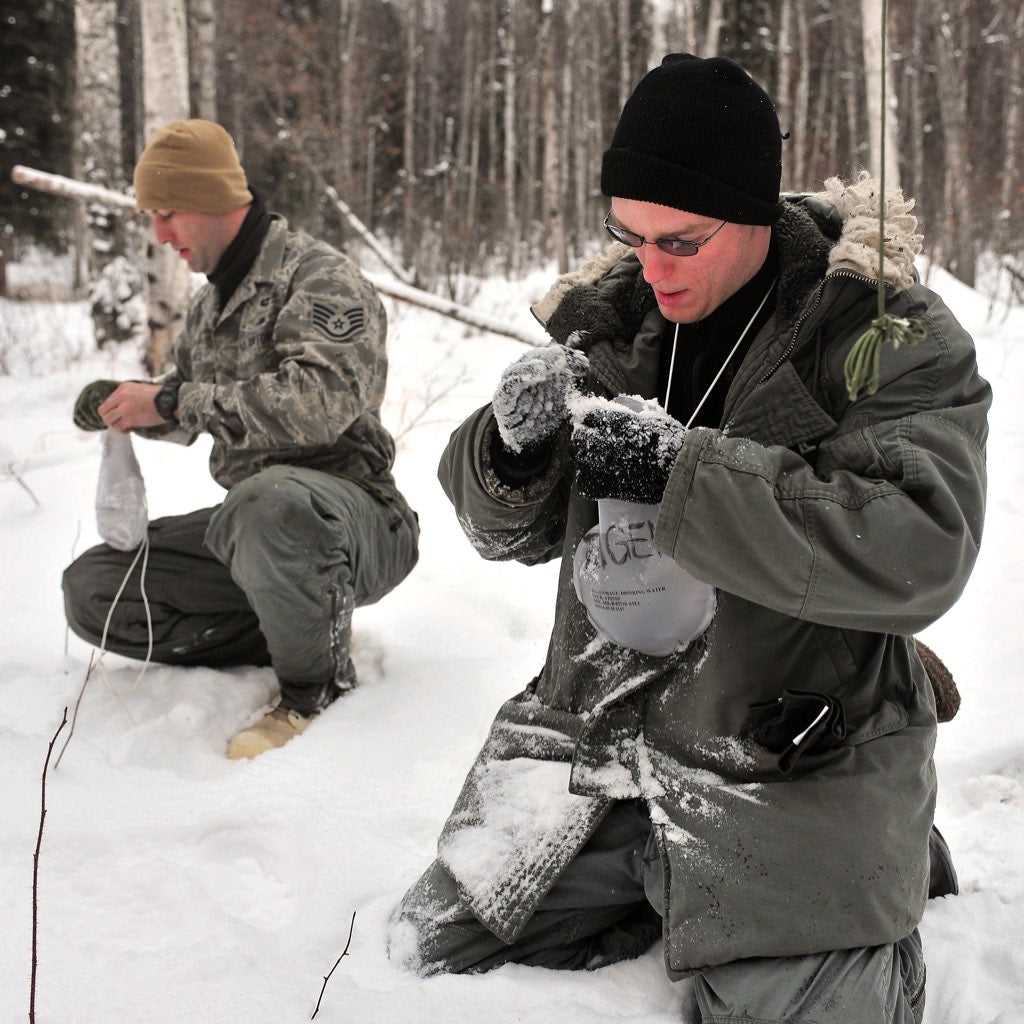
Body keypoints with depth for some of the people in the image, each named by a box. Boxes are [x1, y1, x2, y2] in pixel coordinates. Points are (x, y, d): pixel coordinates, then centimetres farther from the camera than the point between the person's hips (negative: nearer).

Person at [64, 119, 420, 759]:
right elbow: (191, 410, 29)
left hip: (350, 516, -8)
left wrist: (173, 402, -24)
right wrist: (124, 403, 7)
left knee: (269, 502, -42)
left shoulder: (323, 279, -11)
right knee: (92, 589, -3)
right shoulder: (211, 302, 17)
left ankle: (319, 684, -15)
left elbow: (318, 402, -28)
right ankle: (312, 631, -3)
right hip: (246, 522, 9)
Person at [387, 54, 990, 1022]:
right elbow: (507, 527, 8)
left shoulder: (896, 338, -11)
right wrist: (513, 447, -17)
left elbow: (918, 553, -26)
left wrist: (680, 470, -31)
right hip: (595, 733, 6)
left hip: (794, 763, -5)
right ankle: (671, 892, 26)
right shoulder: (615, 317, 4)